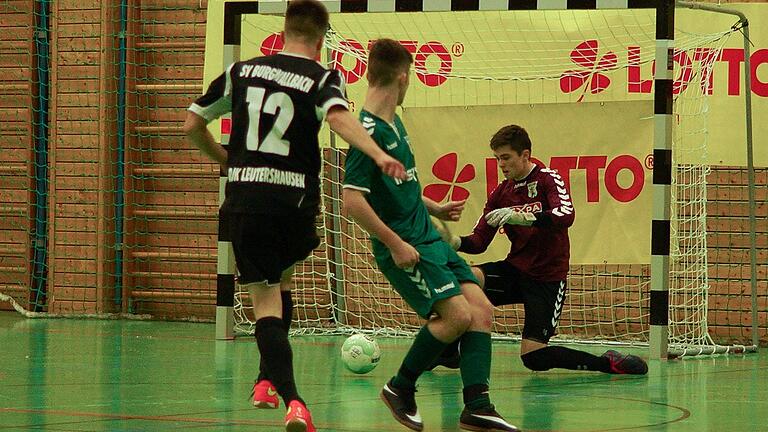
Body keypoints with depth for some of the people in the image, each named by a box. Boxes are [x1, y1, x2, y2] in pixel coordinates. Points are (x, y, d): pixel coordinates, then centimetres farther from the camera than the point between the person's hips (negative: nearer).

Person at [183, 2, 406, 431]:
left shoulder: (243, 71, 12)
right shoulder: (323, 79, 1)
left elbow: (192, 125, 17)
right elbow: (338, 116, -22)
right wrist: (379, 155, -34)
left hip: (243, 199, 1)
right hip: (294, 200, -1)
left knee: (265, 299, 2)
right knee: (281, 278, 28)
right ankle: (269, 378, 23)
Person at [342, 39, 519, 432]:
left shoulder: (394, 123, 13)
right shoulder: (369, 131, -17)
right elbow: (351, 199, -23)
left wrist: (434, 208, 33)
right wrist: (395, 244, -21)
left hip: (429, 238, 9)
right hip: (403, 246, -9)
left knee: (481, 308, -3)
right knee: (457, 314, -18)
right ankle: (401, 388, 2)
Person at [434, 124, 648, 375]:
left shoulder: (548, 179, -9)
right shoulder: (500, 194, 8)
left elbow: (567, 215, -28)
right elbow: (479, 242, 6)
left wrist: (521, 217, -41)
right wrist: (455, 242, -17)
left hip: (547, 278, -5)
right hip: (516, 269, 5)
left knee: (533, 357, -15)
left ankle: (608, 363, 2)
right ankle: (448, 353, -7)